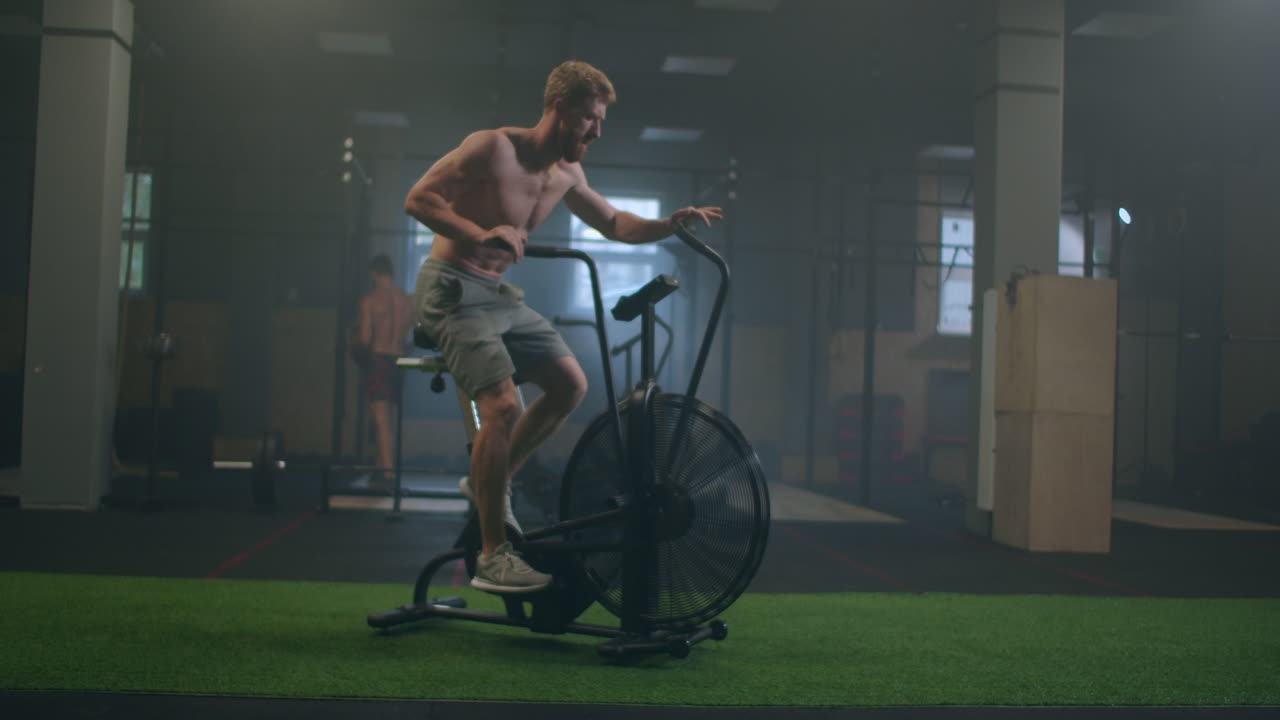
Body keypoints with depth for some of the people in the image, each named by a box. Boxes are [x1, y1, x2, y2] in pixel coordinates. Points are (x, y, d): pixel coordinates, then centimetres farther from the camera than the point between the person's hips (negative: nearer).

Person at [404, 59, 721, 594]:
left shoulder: (565, 175, 7)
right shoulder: (494, 147, -17)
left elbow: (615, 225, 18)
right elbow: (418, 199, -22)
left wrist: (670, 224, 0)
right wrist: (480, 234, -37)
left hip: (499, 296, 9)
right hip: (453, 291, -9)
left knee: (569, 385, 7)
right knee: (503, 405, -22)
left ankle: (490, 482, 22)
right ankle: (492, 558, -15)